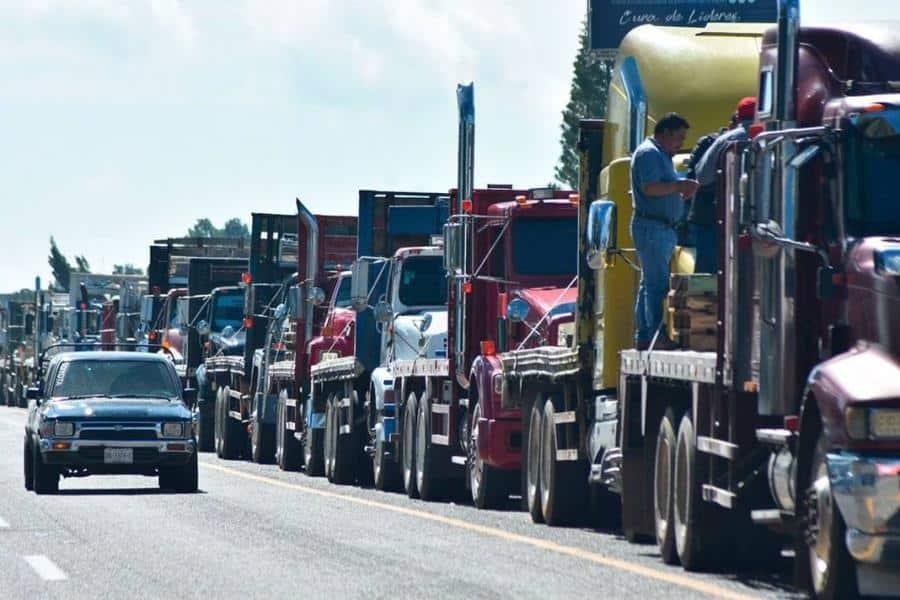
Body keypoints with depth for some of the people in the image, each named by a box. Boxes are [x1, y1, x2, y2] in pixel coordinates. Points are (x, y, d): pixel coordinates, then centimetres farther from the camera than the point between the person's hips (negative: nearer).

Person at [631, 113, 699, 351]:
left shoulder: (661, 155, 22)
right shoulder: (649, 153, -10)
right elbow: (650, 188, -22)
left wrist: (682, 190, 8)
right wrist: (680, 185, -17)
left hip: (663, 227, 11)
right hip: (652, 226, -11)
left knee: (650, 283, 11)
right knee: (657, 283, -13)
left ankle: (644, 336, 13)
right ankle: (658, 335, -16)